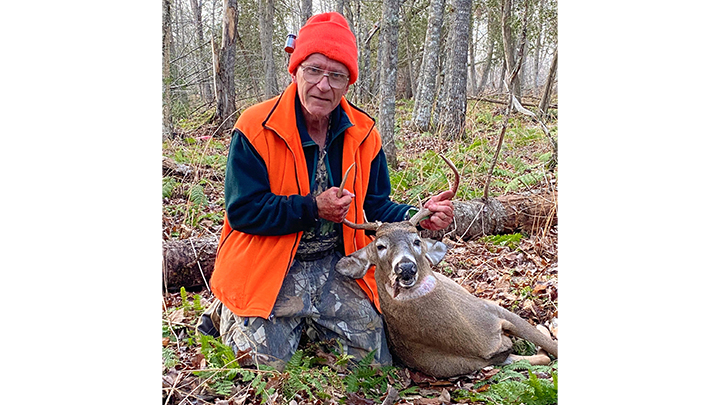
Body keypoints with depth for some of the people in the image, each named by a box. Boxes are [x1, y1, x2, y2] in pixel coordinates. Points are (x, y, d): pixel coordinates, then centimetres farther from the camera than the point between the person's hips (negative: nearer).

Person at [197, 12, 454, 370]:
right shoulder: (255, 128, -13)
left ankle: (306, 323, 25)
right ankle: (228, 315, 20)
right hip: (269, 270, -4)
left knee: (371, 352, -1)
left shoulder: (363, 133, 1)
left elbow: (374, 206, 6)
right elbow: (242, 210, -15)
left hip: (334, 266, 4)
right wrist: (312, 208, -23)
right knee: (270, 361, -10)